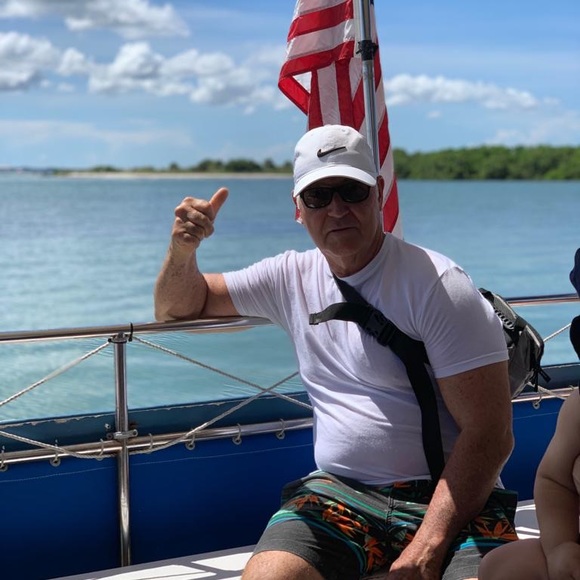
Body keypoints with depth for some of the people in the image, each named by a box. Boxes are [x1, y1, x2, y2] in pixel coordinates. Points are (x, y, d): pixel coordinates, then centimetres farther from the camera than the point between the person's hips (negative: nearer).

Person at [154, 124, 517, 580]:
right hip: (339, 492, 4)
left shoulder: (439, 285, -8)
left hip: (449, 497, -3)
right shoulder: (291, 277, 9)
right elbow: (178, 308, 21)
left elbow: (490, 435, -13)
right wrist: (183, 249, -2)